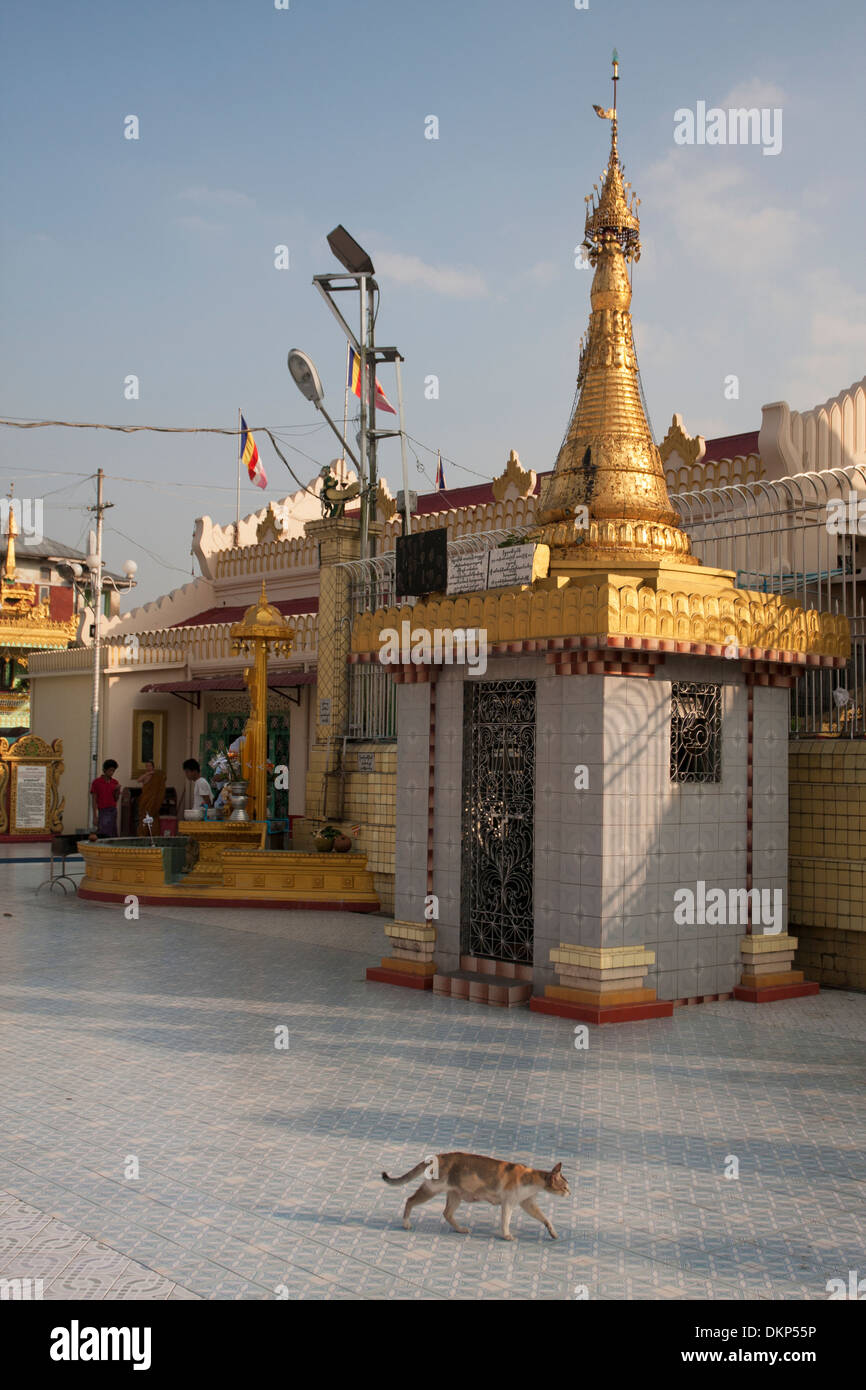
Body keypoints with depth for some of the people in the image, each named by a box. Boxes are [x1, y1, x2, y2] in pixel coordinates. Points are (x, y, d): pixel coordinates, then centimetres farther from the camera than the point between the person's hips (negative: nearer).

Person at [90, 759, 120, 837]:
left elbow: (116, 799, 11)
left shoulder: (115, 782, 8)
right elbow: (94, 800, -3)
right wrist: (95, 816, -8)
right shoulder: (96, 782, -3)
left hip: (113, 811, 4)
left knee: (112, 835, 3)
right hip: (103, 812, -4)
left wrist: (118, 790, -8)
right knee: (103, 834, -12)